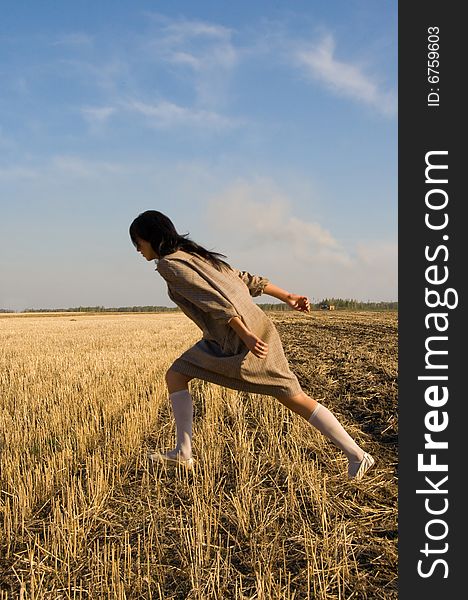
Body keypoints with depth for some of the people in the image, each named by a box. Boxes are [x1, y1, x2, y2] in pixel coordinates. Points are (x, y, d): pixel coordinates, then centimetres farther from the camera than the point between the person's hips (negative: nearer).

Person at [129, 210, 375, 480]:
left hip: (243, 340, -9)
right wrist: (287, 296, 17)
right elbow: (243, 278, 17)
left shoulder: (169, 263, -9)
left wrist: (245, 335, -28)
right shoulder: (193, 255, 19)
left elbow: (211, 298, -21)